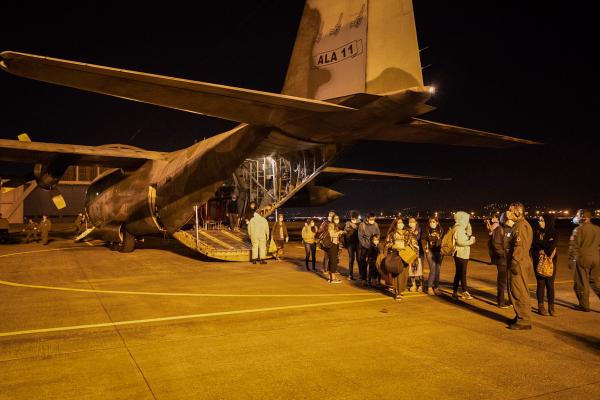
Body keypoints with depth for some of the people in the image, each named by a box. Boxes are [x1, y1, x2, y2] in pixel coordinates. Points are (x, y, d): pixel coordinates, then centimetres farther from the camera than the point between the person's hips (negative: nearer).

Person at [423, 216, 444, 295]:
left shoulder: (440, 230, 5)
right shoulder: (427, 231, 1)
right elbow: (424, 241, 8)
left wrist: (442, 250, 3)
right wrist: (426, 249, 0)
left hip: (439, 252, 2)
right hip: (430, 252, -2)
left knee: (438, 270, 3)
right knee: (433, 270, -10)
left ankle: (436, 288, 13)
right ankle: (429, 288, 0)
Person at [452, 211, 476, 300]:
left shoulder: (461, 228, 15)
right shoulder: (459, 229, -17)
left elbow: (469, 234, 22)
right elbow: (460, 242, -24)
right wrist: (470, 241, -13)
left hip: (463, 254, 10)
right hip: (460, 254, -10)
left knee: (458, 273, 13)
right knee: (462, 273, -4)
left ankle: (454, 292, 18)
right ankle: (464, 292, 1)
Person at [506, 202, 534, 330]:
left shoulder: (521, 225, -14)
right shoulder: (519, 225, 18)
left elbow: (519, 245, -22)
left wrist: (515, 263, -23)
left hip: (519, 263, -11)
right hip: (519, 263, 11)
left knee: (519, 292, -5)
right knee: (514, 291, 17)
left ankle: (524, 321, 1)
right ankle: (520, 317, 26)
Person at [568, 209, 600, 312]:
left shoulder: (578, 230, -10)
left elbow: (573, 246, -12)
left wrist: (571, 260, -5)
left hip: (582, 258, -6)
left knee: (582, 283, 5)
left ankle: (584, 305, 12)